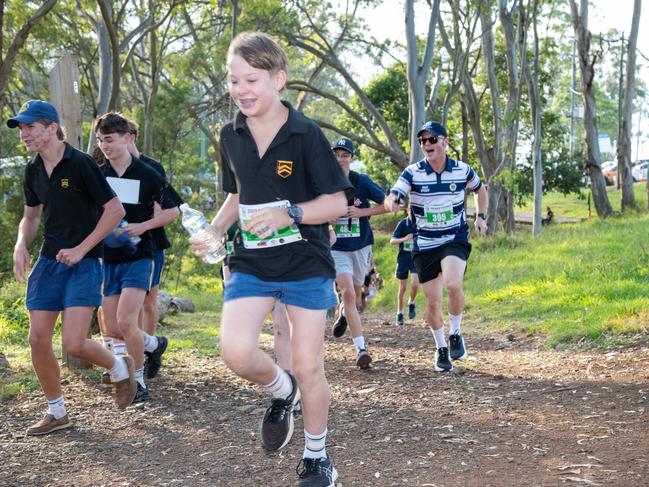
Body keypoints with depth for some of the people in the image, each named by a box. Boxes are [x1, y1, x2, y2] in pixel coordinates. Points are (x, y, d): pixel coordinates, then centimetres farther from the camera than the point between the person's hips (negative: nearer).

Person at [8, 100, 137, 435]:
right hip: (48, 262, 7)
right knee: (38, 339, 2)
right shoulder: (33, 171, 7)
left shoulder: (80, 164, -13)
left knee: (74, 344, -14)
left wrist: (81, 249, -15)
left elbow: (115, 210, -12)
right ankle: (56, 413, 18)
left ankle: (120, 368, 18)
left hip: (83, 263, -7)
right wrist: (21, 245, 2)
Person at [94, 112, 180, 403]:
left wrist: (142, 227, -12)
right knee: (112, 328, 3)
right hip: (107, 258, 4)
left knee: (125, 321, -18)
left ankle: (138, 381, 0)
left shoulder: (146, 174, -4)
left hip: (138, 257, -4)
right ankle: (153, 343, 33)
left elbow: (172, 210, 2)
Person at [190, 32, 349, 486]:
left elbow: (336, 202, -10)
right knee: (236, 352, -18)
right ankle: (281, 390, 16)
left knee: (309, 368, 3)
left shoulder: (306, 134, -12)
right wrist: (213, 230, -1)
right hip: (251, 264, 3)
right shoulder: (231, 136, 3)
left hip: (306, 265, -3)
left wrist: (289, 214, -26)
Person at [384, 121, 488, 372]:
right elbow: (391, 198, -21)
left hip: (455, 240, -1)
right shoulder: (412, 173, -7)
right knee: (433, 302, 4)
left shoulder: (462, 170, -2)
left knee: (453, 284, -27)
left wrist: (481, 216, 9)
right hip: (424, 245, 1)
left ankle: (455, 333, -2)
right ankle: (441, 348, 27)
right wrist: (392, 202, -44)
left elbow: (480, 189, 19)